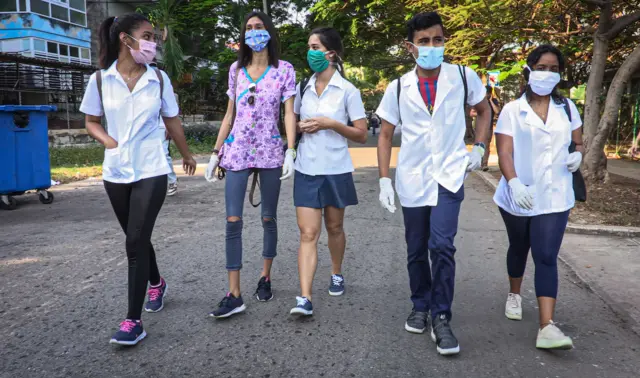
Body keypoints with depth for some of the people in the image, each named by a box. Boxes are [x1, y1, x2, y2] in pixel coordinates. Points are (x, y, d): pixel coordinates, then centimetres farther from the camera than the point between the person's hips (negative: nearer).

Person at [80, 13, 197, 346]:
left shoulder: (159, 79, -2)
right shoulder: (100, 80, -2)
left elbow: (172, 122, 10)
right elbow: (91, 122, 9)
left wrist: (187, 155, 20)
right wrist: (112, 144, -10)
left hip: (151, 172, -2)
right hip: (116, 173, 2)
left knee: (136, 242, -10)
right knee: (136, 239, 16)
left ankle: (133, 321, -4)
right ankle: (156, 283, 43)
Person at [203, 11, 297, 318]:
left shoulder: (284, 70, 2)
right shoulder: (236, 69, 10)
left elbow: (289, 113, -4)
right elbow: (229, 115, 13)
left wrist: (291, 151, -16)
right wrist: (216, 153, 9)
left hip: (270, 152, -2)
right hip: (237, 151, 2)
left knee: (268, 218, 6)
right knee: (233, 221, -6)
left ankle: (265, 277, 25)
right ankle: (234, 295, -3)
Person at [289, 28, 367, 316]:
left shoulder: (348, 90, -5)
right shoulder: (302, 87, 5)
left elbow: (361, 135, -5)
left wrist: (331, 123, -18)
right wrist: (300, 127, -5)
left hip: (336, 170, -2)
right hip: (306, 170, 2)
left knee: (334, 228, 14)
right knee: (308, 233, -5)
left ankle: (337, 274, 40)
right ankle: (305, 299, -8)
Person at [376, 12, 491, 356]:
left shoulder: (463, 77, -4)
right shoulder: (398, 87, -3)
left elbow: (483, 110, 14)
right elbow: (385, 135, 3)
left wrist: (479, 147, 1)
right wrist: (384, 180, -5)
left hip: (449, 175, -1)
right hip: (412, 179, 2)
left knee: (441, 246, -13)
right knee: (416, 250, 11)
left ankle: (441, 318, 2)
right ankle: (420, 307, 30)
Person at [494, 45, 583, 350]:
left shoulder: (567, 107, 6)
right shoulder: (512, 110, -5)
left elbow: (579, 142, 16)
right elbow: (504, 153, -13)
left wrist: (578, 155, -9)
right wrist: (514, 183, -31)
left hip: (554, 197, 1)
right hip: (518, 195, -1)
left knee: (546, 257, -8)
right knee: (519, 248, 18)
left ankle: (546, 327, -11)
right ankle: (514, 295, 44)